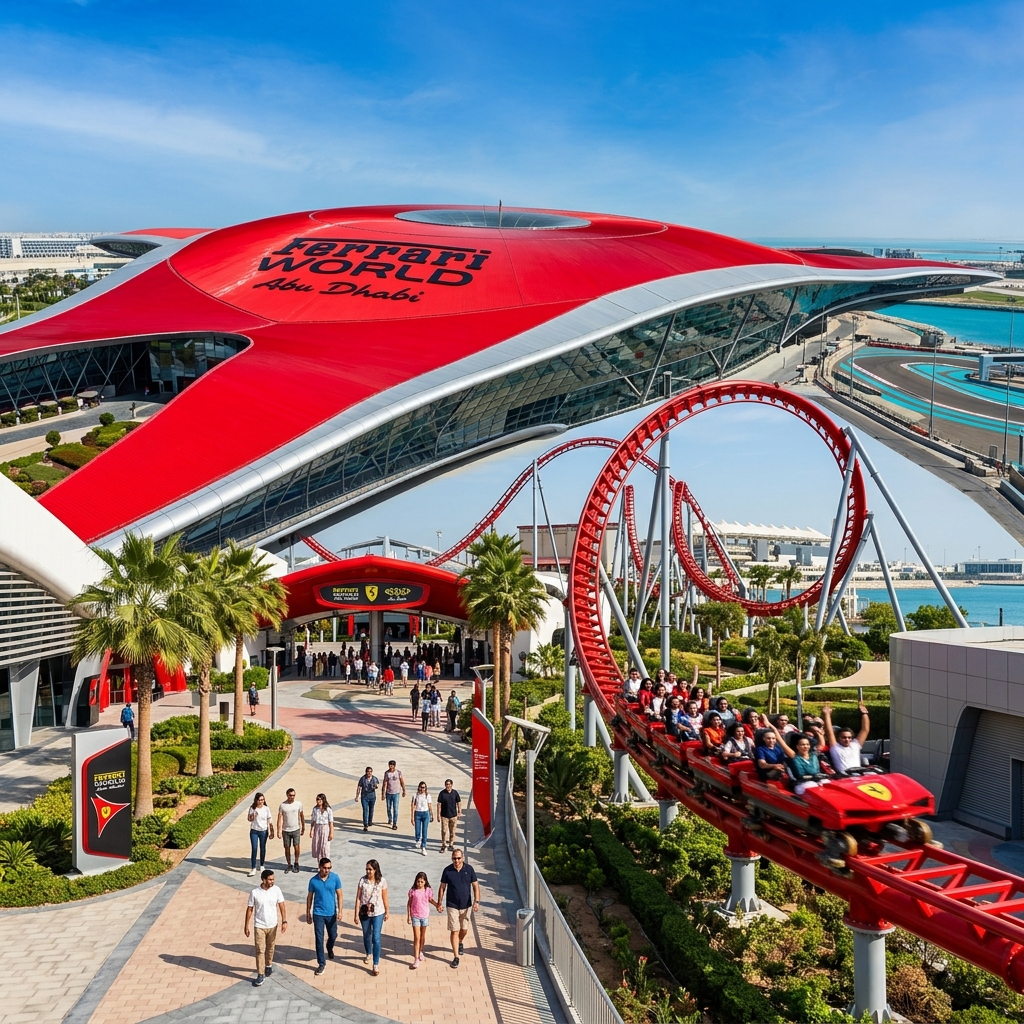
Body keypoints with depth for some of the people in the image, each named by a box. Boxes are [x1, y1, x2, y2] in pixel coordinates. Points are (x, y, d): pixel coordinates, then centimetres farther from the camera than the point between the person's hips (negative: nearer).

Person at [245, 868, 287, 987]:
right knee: (260, 950, -1)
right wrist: (246, 926, -4)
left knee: (270, 948, 19)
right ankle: (261, 975, 8)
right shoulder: (255, 892, -16)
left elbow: (281, 906, -6)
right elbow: (249, 910, -7)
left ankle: (269, 965, 43)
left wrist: (284, 921, -13)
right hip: (259, 926, -2)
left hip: (272, 925, 2)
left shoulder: (276, 889, -11)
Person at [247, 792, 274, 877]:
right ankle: (253, 869, 0)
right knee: (254, 849, -5)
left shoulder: (266, 809, -5)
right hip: (254, 831, -1)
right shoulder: (252, 808, -6)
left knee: (263, 849, 12)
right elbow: (249, 819, -5)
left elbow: (269, 821, -1)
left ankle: (262, 865, 30)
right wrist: (253, 815, -26)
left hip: (263, 831, 1)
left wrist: (272, 832, -1)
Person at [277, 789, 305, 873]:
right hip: (286, 830, 0)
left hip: (296, 829, 0)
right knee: (287, 848, 7)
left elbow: (302, 816, 8)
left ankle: (296, 864, 13)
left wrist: (303, 828, 10)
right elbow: (279, 818, -7)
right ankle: (289, 865, 22)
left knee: (296, 847, -6)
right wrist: (279, 831, -12)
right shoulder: (282, 805, -8)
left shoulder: (298, 804, -3)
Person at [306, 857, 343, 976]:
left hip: (331, 913, 1)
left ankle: (330, 948, 49)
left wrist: (340, 911, -10)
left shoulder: (335, 878, -10)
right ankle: (321, 964, 12)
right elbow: (309, 897, 1)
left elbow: (339, 895, -4)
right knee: (319, 939, 0)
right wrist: (308, 914, 5)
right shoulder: (313, 880, -10)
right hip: (318, 914, -1)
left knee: (333, 936, 16)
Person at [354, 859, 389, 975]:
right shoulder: (362, 880, -11)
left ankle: (376, 965, 1)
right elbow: (358, 898, -7)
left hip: (378, 913, -2)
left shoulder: (382, 881, -11)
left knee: (376, 938, -7)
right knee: (366, 935, 20)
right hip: (364, 913, 2)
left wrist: (387, 911, 7)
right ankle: (369, 954, 47)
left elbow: (384, 897, -1)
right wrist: (356, 914, -8)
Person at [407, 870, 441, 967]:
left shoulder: (428, 891, -7)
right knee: (416, 937, -6)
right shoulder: (412, 891, -10)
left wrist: (437, 904, -9)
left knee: (422, 936, 17)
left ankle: (420, 952, 40)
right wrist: (408, 916, 1)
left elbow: (431, 900, 9)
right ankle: (416, 958, -3)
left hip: (425, 916, 2)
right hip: (415, 916, -2)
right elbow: (409, 904, 0)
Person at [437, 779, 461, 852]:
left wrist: (459, 813, 5)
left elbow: (459, 803, 8)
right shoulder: (442, 793, -6)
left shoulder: (455, 793, 0)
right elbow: (439, 804, -4)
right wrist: (438, 815, -7)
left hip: (453, 815, 2)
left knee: (452, 831, 8)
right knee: (444, 831, -3)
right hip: (444, 816, -2)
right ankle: (443, 845, 10)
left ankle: (451, 845, 19)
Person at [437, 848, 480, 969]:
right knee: (454, 931, -4)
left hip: (466, 905, 2)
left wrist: (476, 901, -13)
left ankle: (460, 943, 47)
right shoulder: (447, 870, -9)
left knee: (464, 930, 14)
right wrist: (439, 903, -1)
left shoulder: (469, 869, -7)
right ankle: (456, 957, 5)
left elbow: (475, 886, -3)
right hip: (452, 906, -2)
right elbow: (442, 887, 0)